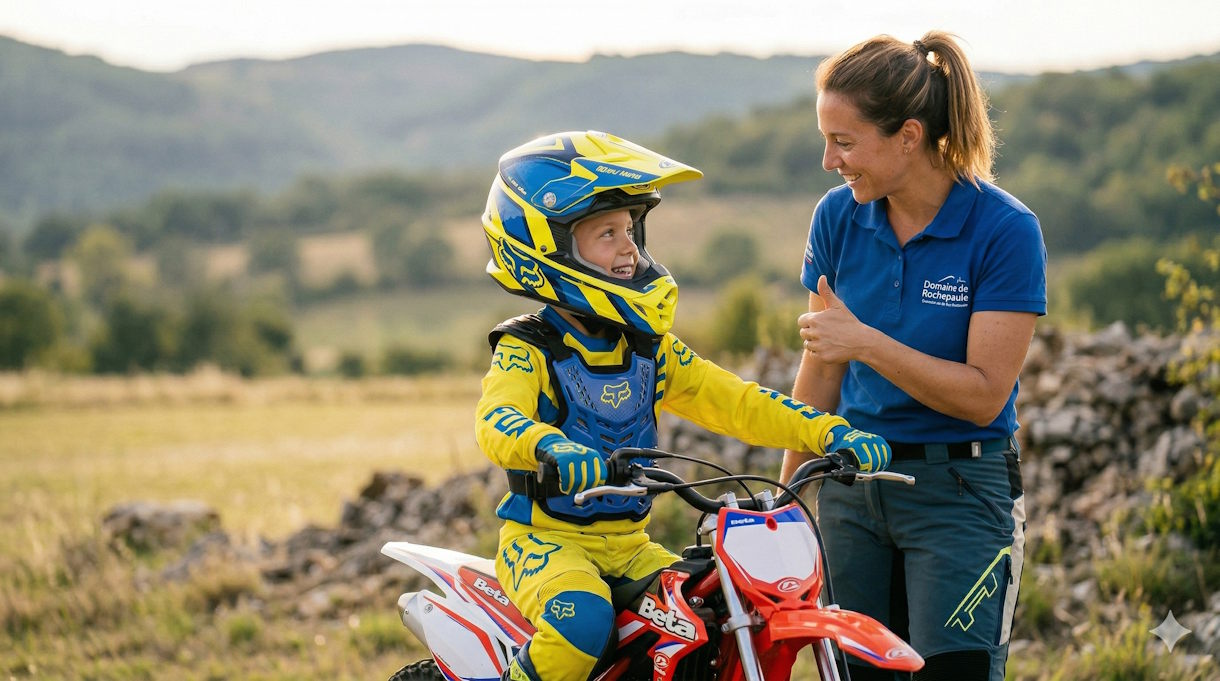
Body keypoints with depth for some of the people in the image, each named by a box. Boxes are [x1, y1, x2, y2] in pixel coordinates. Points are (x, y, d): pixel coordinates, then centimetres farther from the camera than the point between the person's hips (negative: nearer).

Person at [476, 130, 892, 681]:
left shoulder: (650, 347, 10)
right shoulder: (527, 350, -9)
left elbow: (732, 402, 6)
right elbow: (496, 419, -29)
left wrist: (829, 433, -8)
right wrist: (552, 450, -52)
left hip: (629, 546, 6)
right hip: (547, 541, -6)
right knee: (584, 621, -34)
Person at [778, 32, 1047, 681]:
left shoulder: (1006, 229, -13)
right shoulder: (838, 217, 1)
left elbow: (984, 394, -15)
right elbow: (823, 369, 10)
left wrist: (867, 341, -23)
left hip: (960, 489, -4)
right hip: (852, 482, 4)